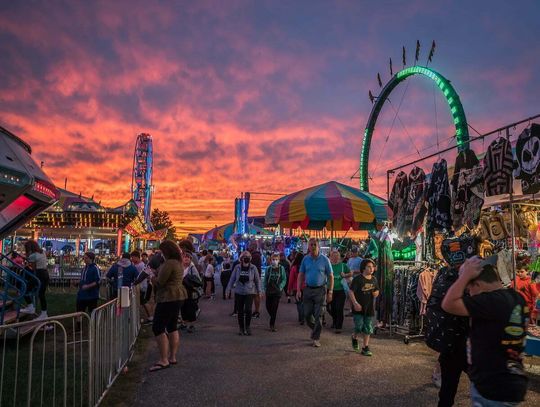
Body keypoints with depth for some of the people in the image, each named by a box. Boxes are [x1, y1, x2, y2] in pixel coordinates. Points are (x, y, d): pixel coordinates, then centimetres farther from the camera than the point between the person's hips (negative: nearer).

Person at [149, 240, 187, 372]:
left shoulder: (169, 263, -18)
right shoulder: (178, 263, 14)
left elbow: (160, 282, -18)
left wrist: (153, 278, 2)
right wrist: (156, 277, 5)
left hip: (168, 298, -10)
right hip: (178, 296, 11)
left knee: (158, 328, -6)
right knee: (172, 327, 15)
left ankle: (163, 360, -5)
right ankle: (172, 357, 20)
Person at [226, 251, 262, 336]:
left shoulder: (253, 268, -3)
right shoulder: (237, 268, -1)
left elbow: (257, 280, 5)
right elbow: (232, 279, 6)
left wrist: (259, 291, 6)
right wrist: (228, 289, 4)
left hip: (249, 293, -2)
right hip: (239, 293, 2)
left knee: (248, 310, -15)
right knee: (240, 312, 8)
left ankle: (247, 326, 9)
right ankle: (241, 328, 24)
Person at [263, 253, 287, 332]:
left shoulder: (281, 268, -1)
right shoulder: (268, 269, 3)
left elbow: (284, 279, 2)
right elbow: (265, 279, 8)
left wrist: (281, 287, -10)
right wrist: (264, 289, 2)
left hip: (277, 291, -2)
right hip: (269, 291, 2)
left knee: (274, 308, -4)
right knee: (268, 307, 8)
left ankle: (272, 325, 5)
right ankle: (273, 321, 35)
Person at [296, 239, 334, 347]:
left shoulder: (324, 259, -5)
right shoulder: (305, 259, 3)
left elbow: (330, 276, -2)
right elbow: (301, 275, 7)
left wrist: (330, 292, -8)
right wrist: (298, 290, -1)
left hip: (320, 290, -3)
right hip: (308, 289, 3)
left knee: (318, 315, -1)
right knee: (307, 314, 7)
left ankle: (316, 338, 11)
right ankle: (314, 329, 35)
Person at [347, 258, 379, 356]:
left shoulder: (374, 280, 6)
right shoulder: (358, 279, -12)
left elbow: (377, 291, 20)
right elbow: (351, 292, -13)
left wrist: (376, 293, -4)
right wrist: (355, 303, -22)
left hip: (369, 307, 5)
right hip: (358, 307, -5)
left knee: (367, 329, 7)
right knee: (359, 327, -4)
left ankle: (365, 348, 17)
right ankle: (355, 338, 28)